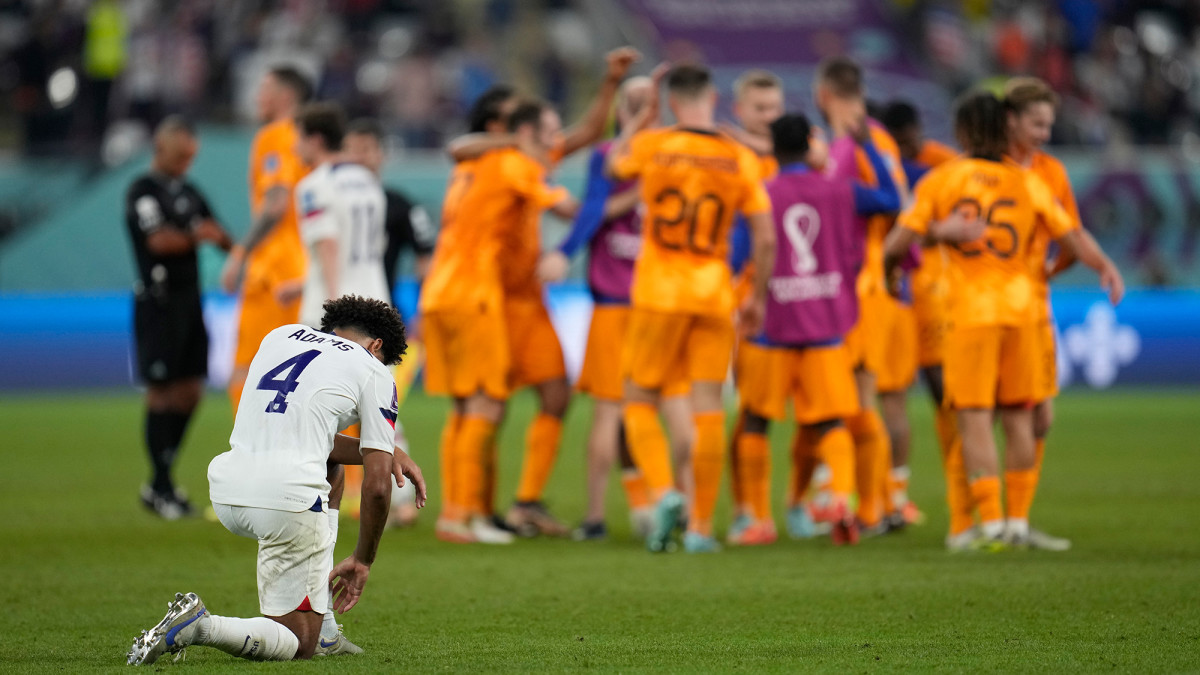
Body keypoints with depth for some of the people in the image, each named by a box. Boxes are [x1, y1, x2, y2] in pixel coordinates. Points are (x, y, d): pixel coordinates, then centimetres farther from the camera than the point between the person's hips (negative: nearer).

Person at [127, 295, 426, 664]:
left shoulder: (282, 334, 23)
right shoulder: (374, 374, 8)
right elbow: (376, 486, 3)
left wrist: (386, 452, 29)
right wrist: (362, 561, 17)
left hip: (226, 493, 6)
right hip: (288, 500, -6)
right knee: (298, 644, 7)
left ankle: (323, 627, 28)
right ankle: (204, 626, -21)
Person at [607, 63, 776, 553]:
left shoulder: (652, 145, -4)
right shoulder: (740, 159, 0)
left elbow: (614, 164, 19)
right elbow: (765, 239, 0)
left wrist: (646, 115, 24)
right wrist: (757, 297, 12)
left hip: (659, 292, -1)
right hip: (715, 293, 1)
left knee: (639, 402, 9)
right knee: (708, 409, 4)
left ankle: (664, 491, -15)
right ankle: (700, 527, 4)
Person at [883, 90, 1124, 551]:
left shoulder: (942, 179, 0)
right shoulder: (1027, 183, 6)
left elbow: (898, 241, -3)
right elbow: (1072, 237, 6)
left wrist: (889, 268, 16)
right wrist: (1106, 268, 17)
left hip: (970, 313, -3)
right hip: (1021, 309, 3)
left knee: (974, 421, -2)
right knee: (1019, 420, 11)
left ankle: (990, 522, -9)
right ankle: (1018, 520, 11)